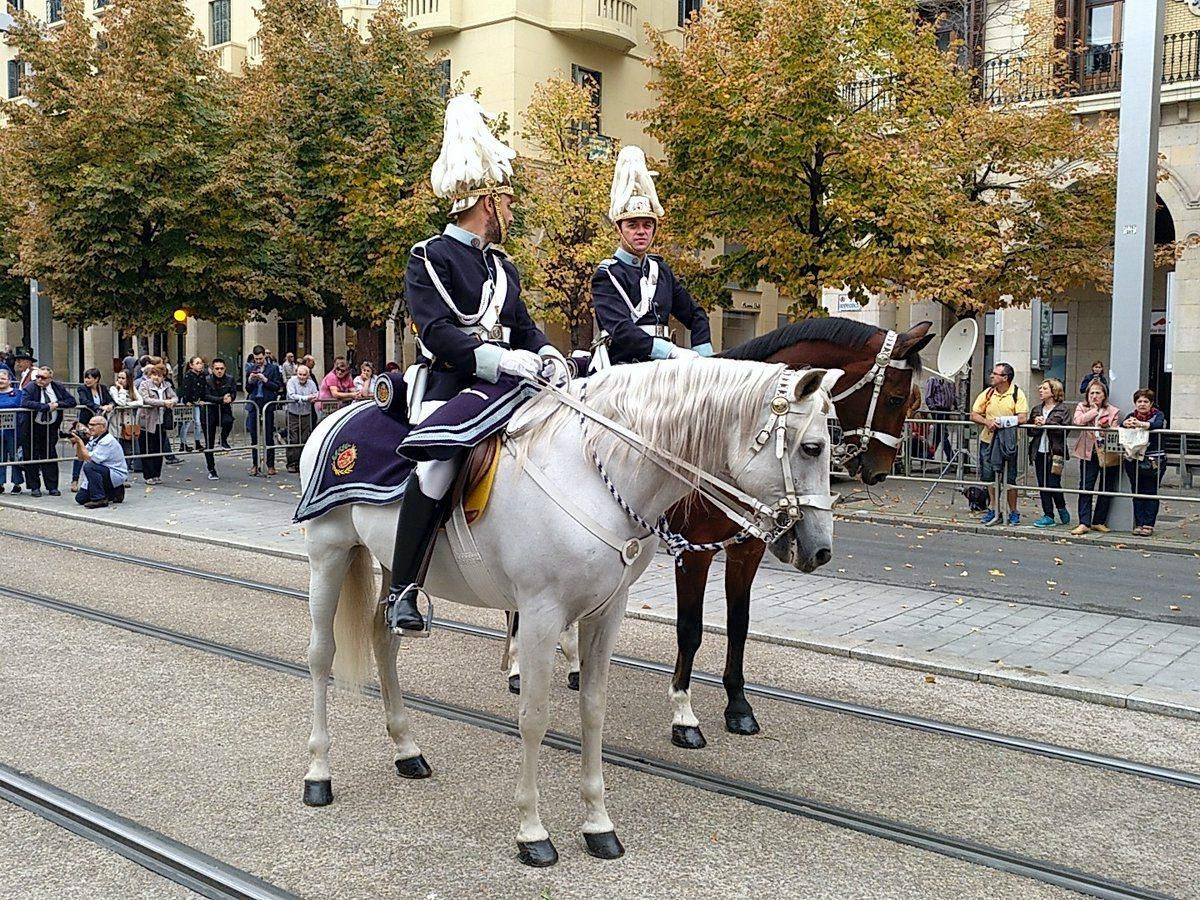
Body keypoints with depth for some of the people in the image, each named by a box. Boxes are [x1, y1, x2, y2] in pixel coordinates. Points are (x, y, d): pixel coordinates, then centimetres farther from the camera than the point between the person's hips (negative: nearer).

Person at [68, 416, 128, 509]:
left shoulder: (107, 441, -21)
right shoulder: (93, 439, 8)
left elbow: (89, 459, -26)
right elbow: (80, 457, 7)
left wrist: (80, 441, -19)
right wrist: (77, 442, -7)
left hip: (116, 476, -9)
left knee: (89, 466, -32)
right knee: (80, 498, 4)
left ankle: (99, 499, -23)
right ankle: (113, 494, 16)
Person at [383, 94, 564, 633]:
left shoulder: (501, 265, 22)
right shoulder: (430, 258, -2)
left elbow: (524, 326, 20)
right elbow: (437, 333, -15)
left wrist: (547, 355, -3)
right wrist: (502, 360, -27)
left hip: (505, 385, 8)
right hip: (451, 386, -7)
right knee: (439, 460, -33)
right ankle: (402, 591, -21)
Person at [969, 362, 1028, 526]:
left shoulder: (1017, 394, -7)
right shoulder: (987, 393, 4)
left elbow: (1023, 418, -16)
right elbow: (974, 415, 3)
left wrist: (1001, 422, -19)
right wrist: (987, 422, -16)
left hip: (1008, 442, -4)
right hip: (988, 440, 4)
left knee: (1009, 478, 2)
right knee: (989, 476, 7)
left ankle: (1013, 512, 14)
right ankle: (994, 509, 20)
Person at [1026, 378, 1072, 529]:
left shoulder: (1062, 410, -2)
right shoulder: (1037, 410, 16)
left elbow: (1065, 429, -15)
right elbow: (1030, 431, 11)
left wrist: (1046, 423, -17)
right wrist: (1035, 424, -9)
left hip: (1055, 452, -6)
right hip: (1039, 452, 6)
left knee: (1053, 484, -7)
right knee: (1042, 485, 5)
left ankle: (1062, 510, 19)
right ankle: (1048, 516, 11)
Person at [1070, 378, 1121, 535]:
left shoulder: (1113, 411, 5)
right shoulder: (1082, 407, 7)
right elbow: (1077, 420, -14)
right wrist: (1094, 410, -9)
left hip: (1108, 455, 1)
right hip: (1089, 453, -1)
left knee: (1106, 489, 7)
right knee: (1085, 487, -6)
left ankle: (1098, 522, 18)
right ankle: (1084, 523, -5)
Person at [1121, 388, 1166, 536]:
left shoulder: (1158, 415, 3)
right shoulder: (1131, 416, 12)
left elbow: (1158, 424, -20)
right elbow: (1121, 425, -7)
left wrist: (1140, 424, -39)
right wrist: (1126, 423, -32)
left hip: (1153, 461, -3)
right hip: (1133, 461, 3)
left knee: (1150, 493, -2)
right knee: (1137, 493, 5)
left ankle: (1148, 525, 2)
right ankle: (1139, 524, 10)